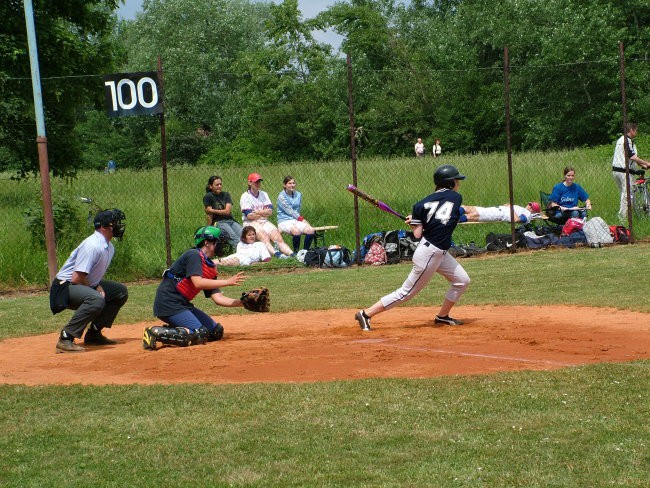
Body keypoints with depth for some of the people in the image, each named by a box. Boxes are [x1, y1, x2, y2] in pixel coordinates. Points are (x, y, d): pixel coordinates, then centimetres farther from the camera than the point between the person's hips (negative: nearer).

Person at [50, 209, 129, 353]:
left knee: (121, 291, 11)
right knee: (96, 299, -36)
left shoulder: (109, 247, 7)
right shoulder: (93, 245, -24)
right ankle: (65, 339, -30)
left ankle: (94, 334, 12)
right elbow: (76, 278, -26)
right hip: (65, 286, -10)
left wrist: (98, 286, -3)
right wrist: (97, 288, -15)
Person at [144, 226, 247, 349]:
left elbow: (218, 298, 10)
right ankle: (156, 333, -17)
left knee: (217, 331, 8)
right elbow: (198, 283, -23)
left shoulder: (210, 267, 15)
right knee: (200, 335, -21)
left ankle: (171, 331, 8)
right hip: (168, 302, -10)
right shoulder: (194, 255, -10)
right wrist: (227, 282, -19)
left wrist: (241, 302, -3)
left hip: (183, 304, 10)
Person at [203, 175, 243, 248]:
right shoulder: (208, 197, 2)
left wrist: (213, 210, -4)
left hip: (230, 220, 4)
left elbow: (227, 211, 1)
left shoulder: (226, 195, 15)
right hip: (218, 222, -4)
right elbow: (209, 215, -3)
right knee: (233, 237, -33)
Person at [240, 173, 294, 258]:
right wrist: (264, 212, 1)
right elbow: (249, 215, -11)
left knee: (278, 237, -19)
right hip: (251, 223, -5)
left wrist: (257, 212, -8)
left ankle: (292, 254, -40)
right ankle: (276, 254, -55)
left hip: (265, 222, 5)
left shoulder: (264, 194, 18)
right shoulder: (245, 197, 1)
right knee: (265, 238, -31)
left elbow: (270, 212, 5)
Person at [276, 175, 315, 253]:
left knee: (311, 230, -23)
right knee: (296, 231, -37)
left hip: (296, 220, 6)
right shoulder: (281, 196, -5)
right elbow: (289, 211, -10)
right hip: (284, 221, -6)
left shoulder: (298, 195, 14)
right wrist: (303, 220, -14)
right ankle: (296, 252, -20)